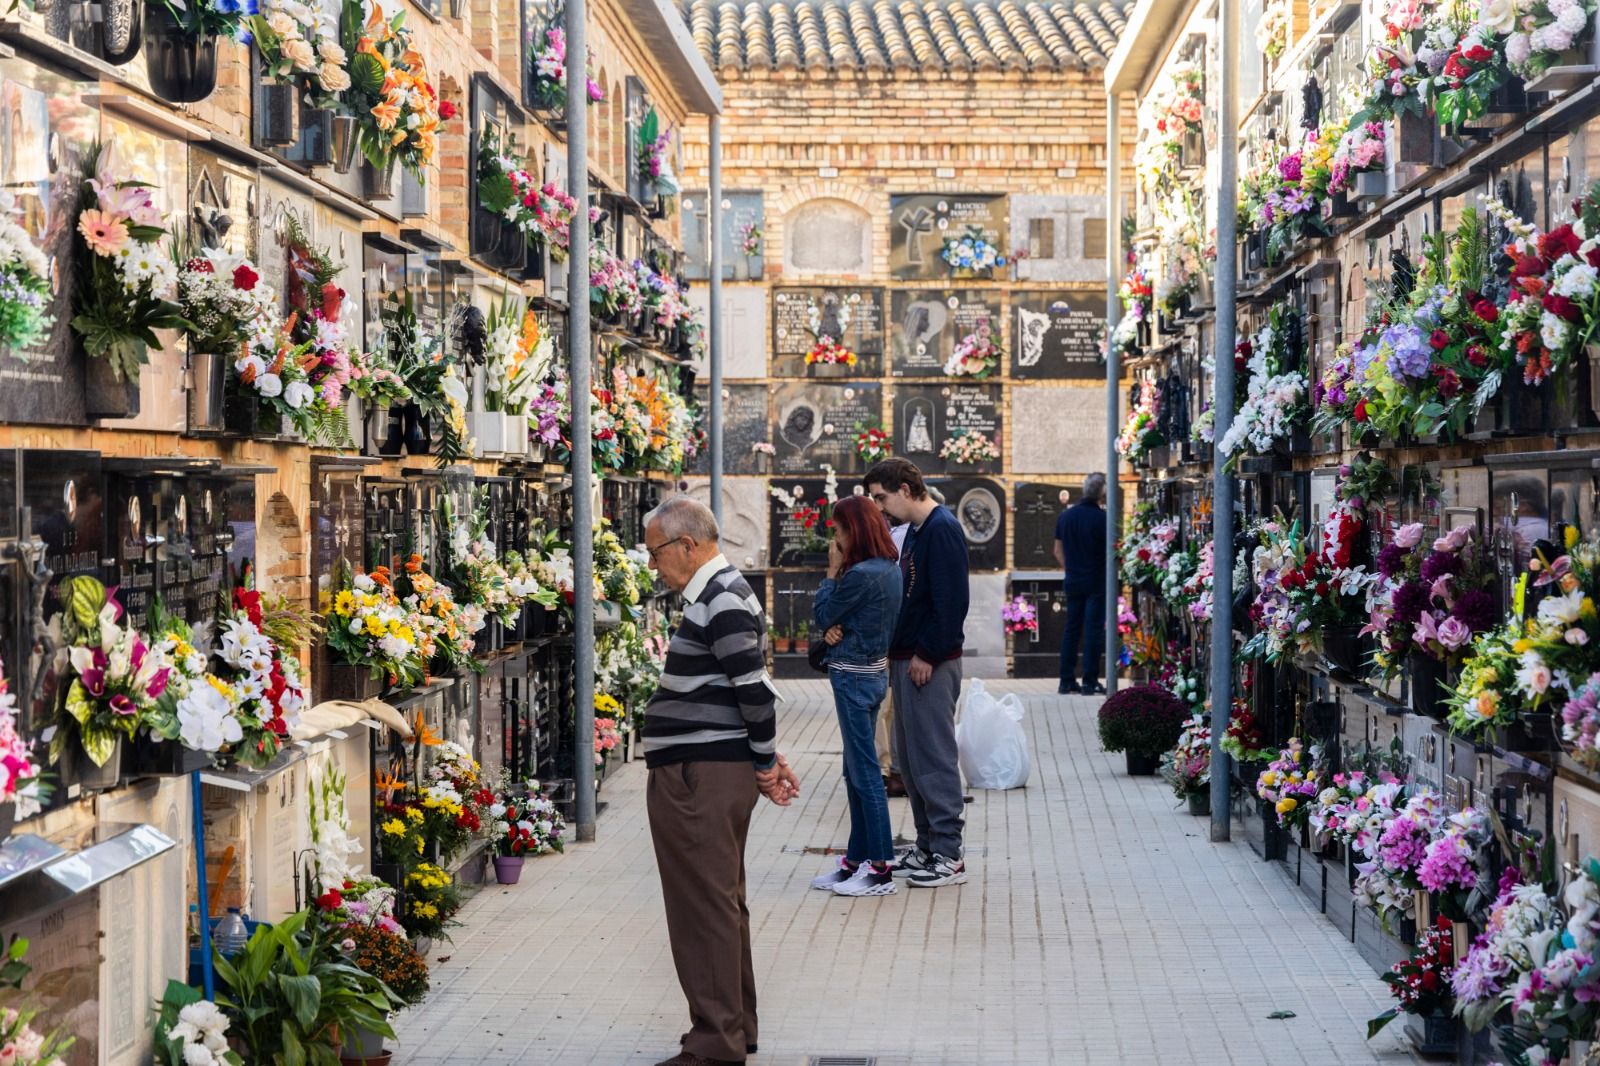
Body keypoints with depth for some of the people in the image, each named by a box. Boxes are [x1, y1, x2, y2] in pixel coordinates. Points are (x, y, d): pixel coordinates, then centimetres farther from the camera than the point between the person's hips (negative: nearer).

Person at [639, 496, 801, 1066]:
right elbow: (748, 689, 20)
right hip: (701, 770, 11)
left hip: (700, 776, -11)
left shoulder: (722, 601, -16)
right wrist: (766, 758, 17)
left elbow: (753, 687, -20)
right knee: (721, 902, 17)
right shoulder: (717, 593, 16)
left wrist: (765, 762, -11)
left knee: (704, 906, -6)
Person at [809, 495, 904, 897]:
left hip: (854, 678, -10)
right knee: (855, 771, 16)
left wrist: (832, 570, -4)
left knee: (864, 772, -4)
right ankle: (857, 860, 24)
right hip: (873, 672, 10)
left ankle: (881, 870, 0)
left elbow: (821, 615, -9)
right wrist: (833, 630, -8)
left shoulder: (860, 575, -22)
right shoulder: (890, 569, 8)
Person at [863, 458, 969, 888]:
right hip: (906, 659, 10)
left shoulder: (942, 530, -14)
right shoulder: (915, 531, 16)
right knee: (909, 756, 13)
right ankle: (927, 847, 22)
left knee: (933, 756, -5)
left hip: (931, 663, -10)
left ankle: (949, 856, 1)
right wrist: (898, 651, 11)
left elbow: (951, 602, -20)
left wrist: (926, 655, -18)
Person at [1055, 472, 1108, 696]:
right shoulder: (1101, 518, -13)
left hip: (1072, 582, 5)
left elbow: (1058, 551, 11)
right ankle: (1090, 682, 0)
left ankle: (1067, 681, 11)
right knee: (1094, 630, 0)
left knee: (1071, 629, 10)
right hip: (1096, 583, -5)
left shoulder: (1065, 516, 4)